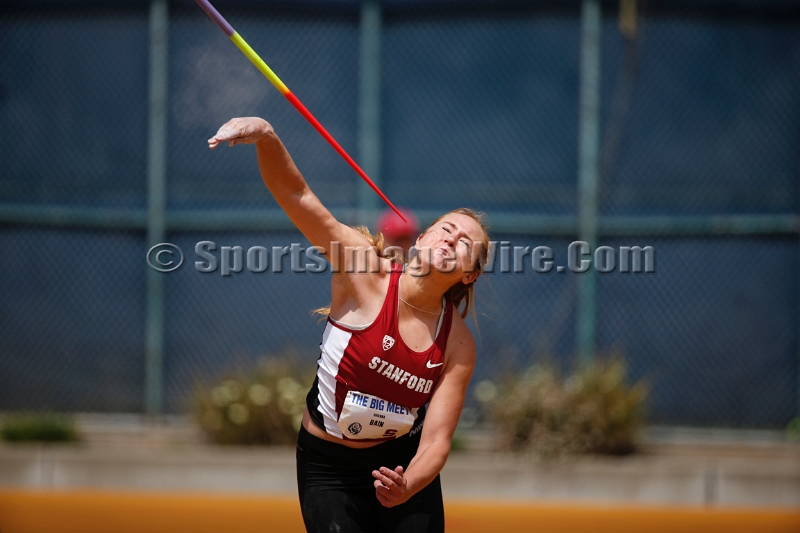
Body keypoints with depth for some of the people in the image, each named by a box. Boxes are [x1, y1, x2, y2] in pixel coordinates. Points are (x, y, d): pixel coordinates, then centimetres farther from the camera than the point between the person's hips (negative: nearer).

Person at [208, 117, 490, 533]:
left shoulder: (458, 346, -11)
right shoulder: (366, 274, -17)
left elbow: (435, 441, -14)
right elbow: (297, 196, -24)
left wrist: (407, 487, -35)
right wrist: (265, 136, -41)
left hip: (404, 466, 2)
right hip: (329, 469, -2)